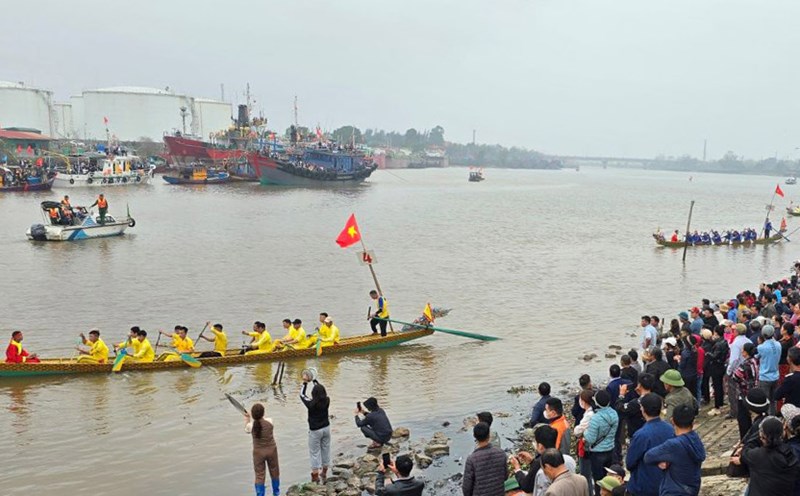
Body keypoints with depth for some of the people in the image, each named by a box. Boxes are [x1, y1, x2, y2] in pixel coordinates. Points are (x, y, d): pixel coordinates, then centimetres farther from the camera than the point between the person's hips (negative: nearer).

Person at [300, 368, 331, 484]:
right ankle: (324, 474, 32)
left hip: (315, 431, -5)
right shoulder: (327, 401, -11)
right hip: (326, 428, 5)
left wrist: (305, 383, -4)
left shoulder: (311, 404, -24)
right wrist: (314, 381, 5)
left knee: (315, 454, 9)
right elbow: (322, 391, 5)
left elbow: (302, 395, -10)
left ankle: (315, 478, 16)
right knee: (326, 451, 18)